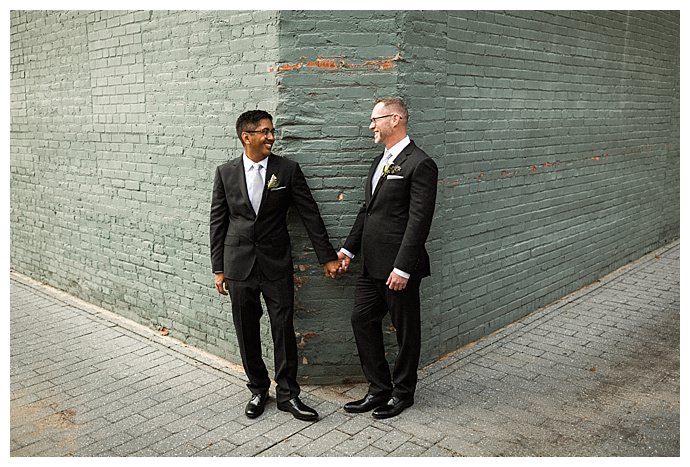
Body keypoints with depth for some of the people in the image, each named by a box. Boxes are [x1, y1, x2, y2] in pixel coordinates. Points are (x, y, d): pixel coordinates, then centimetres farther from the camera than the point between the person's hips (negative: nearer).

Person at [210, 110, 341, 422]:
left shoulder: (288, 169, -2)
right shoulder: (226, 172, 1)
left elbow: (310, 214, 0)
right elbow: (218, 222, 5)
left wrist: (327, 256, 1)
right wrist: (218, 268, 4)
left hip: (277, 264, -1)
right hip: (239, 265, 1)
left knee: (283, 330, 2)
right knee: (247, 332, 9)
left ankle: (287, 394, 17)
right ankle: (258, 390, 27)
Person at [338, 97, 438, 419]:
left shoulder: (419, 164, -13)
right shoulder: (380, 162, 15)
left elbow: (419, 221, -18)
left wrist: (402, 268, -21)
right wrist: (349, 248, 12)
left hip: (399, 267, -9)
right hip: (372, 265, 9)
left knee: (405, 330, 8)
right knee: (362, 320, 12)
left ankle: (402, 393, 25)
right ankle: (379, 389, 26)